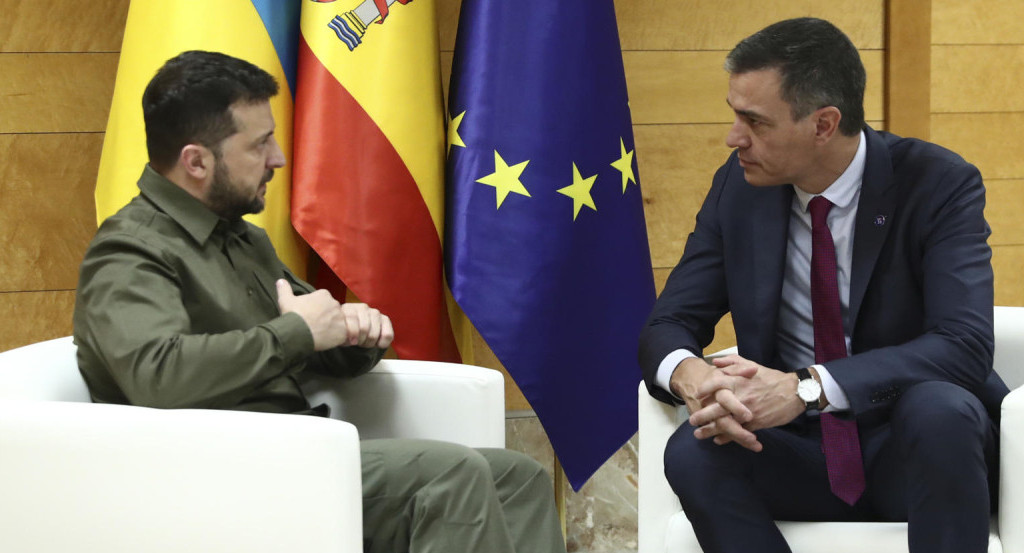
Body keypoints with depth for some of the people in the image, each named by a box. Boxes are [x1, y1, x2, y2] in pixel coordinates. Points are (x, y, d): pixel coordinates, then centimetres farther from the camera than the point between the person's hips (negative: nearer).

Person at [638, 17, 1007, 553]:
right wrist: (689, 373, -27)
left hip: (916, 447, -2)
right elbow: (667, 325, 0)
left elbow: (963, 346, -24)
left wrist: (806, 387, -36)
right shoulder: (739, 185, -1)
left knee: (939, 408, -36)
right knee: (693, 452, -28)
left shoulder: (939, 184, -12)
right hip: (795, 448, 3)